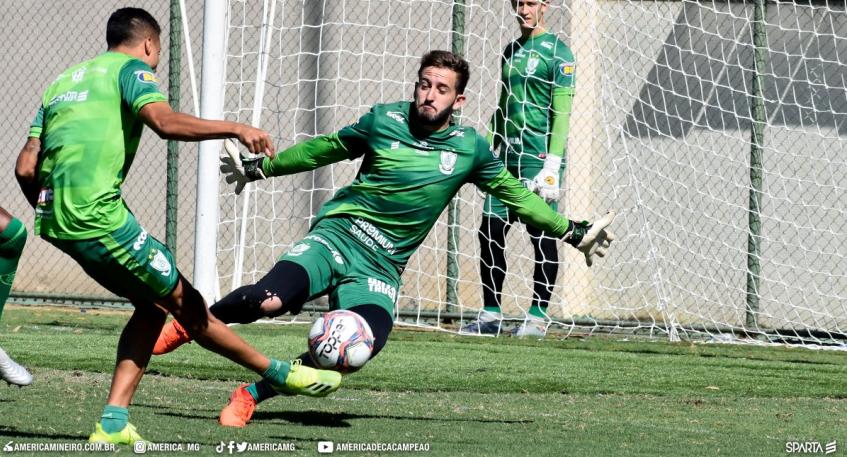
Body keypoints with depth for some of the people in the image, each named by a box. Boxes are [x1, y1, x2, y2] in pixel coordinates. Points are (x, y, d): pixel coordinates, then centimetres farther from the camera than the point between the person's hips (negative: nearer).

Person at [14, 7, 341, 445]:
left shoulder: (64, 81, 24)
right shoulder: (132, 69, 3)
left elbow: (26, 167, 18)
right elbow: (165, 122, -20)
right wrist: (233, 128, -19)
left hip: (56, 217, 8)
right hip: (99, 214, -8)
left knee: (152, 303, 16)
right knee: (183, 300, 2)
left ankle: (113, 422, 6)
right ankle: (280, 374, 11)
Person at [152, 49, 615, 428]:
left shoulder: (469, 148, 4)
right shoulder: (385, 120, 1)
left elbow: (516, 194, 17)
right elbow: (325, 149, 16)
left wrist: (571, 232, 14)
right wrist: (260, 168, 21)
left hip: (381, 267, 2)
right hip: (337, 235, -2)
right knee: (269, 299, -31)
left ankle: (252, 394, -7)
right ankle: (189, 324, -1)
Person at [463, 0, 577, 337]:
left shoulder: (557, 52, -5)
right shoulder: (511, 51, 18)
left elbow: (562, 112, -11)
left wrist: (553, 165, -18)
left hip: (538, 154, -7)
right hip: (507, 155, 7)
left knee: (542, 235, -5)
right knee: (490, 231, 2)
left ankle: (538, 318, 0)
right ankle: (491, 315, 8)